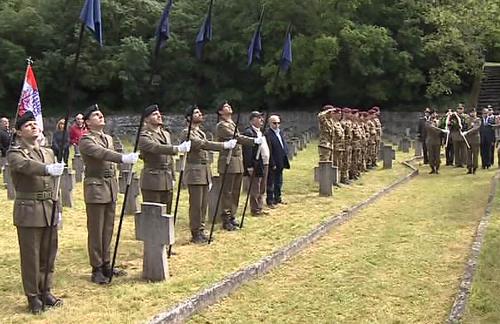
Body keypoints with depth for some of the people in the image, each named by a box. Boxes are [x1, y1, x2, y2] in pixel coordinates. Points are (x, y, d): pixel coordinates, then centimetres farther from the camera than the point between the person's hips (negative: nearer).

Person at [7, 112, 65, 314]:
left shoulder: (48, 153, 13)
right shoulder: (15, 153, -6)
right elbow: (26, 165, -31)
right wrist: (48, 169, -48)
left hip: (49, 211, 6)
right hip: (28, 211, -6)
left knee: (49, 254, 12)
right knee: (31, 256, 1)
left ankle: (45, 291, 25)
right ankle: (33, 297, 12)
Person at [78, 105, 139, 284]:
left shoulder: (108, 138, 15)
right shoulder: (86, 141, -11)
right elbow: (102, 153, -30)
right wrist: (124, 158, -44)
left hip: (110, 189, 7)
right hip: (95, 189, -7)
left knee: (108, 229, 12)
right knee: (96, 231, -1)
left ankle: (106, 265, 22)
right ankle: (96, 270, 5)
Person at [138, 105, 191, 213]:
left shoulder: (166, 134, 15)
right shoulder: (144, 136, -10)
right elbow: (157, 148, -29)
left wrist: (172, 178, 16)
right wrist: (178, 149, -41)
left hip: (167, 182, 7)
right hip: (152, 182, -7)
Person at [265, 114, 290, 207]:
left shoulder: (280, 132, 12)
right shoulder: (268, 134, -15)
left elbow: (285, 145, 19)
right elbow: (269, 151, -18)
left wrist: (285, 157, 8)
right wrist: (272, 164, -19)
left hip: (281, 163, 8)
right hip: (273, 163, -8)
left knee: (279, 182, 18)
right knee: (271, 182, 1)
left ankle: (278, 198, 30)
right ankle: (270, 200, 8)